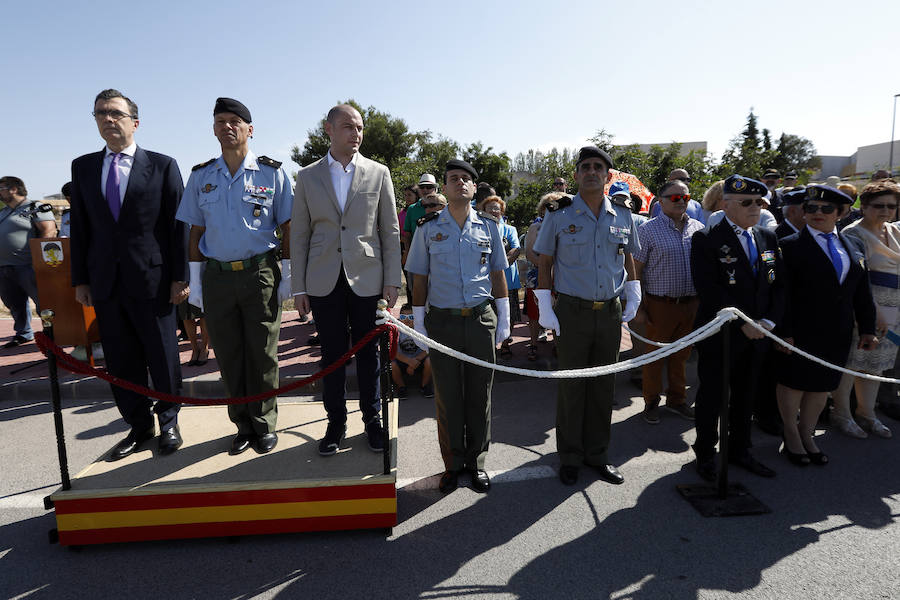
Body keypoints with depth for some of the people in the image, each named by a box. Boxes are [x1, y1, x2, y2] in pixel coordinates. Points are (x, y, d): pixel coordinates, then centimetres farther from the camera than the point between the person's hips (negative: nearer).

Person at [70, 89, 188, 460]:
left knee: (163, 357, 6)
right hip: (105, 283, 4)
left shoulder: (162, 165, 0)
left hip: (152, 279, -4)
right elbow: (80, 227, 12)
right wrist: (80, 279, 7)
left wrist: (180, 277, -7)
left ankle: (168, 422, 24)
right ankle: (139, 425, 26)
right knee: (120, 362, 11)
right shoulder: (83, 167, 11)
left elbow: (178, 224, -3)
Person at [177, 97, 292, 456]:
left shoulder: (271, 172, 2)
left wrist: (288, 275, -4)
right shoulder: (200, 177, 9)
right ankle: (243, 425, 23)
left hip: (261, 274, -2)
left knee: (263, 354, 3)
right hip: (217, 276, 3)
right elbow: (196, 232, 11)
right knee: (228, 356, 8)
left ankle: (264, 424, 19)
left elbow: (287, 227, 2)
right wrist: (195, 281, 6)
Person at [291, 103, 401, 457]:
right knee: (332, 355, 8)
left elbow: (390, 231, 4)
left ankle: (372, 418, 24)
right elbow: (299, 234, 6)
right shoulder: (307, 176, 6)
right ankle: (336, 422, 23)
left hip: (367, 279, 0)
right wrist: (299, 287, 1)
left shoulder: (378, 173, 5)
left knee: (367, 352, 8)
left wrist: (392, 281, -1)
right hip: (324, 282, 1)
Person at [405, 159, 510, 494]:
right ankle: (453, 463, 23)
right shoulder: (428, 228, 3)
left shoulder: (488, 226, 7)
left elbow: (498, 275, 11)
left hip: (481, 319, 1)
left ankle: (476, 462, 24)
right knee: (447, 396, 6)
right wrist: (419, 323, 2)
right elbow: (419, 278, 5)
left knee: (479, 393, 8)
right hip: (442, 321, -1)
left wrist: (503, 319, 8)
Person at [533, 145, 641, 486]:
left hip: (611, 313, 3)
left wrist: (633, 297, 10)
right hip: (572, 312, -3)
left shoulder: (622, 214, 6)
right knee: (571, 386, 5)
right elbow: (544, 262, 1)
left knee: (604, 386, 12)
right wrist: (545, 308, -5)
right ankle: (570, 458, 21)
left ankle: (597, 455, 28)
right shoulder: (560, 215, -3)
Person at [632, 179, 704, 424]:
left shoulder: (699, 228, 8)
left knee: (681, 355, 16)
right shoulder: (648, 230, -6)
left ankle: (677, 399, 33)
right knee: (655, 355, 7)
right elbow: (635, 270, -7)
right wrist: (638, 307, -11)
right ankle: (651, 402, 23)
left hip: (691, 304, 4)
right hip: (660, 304, -4)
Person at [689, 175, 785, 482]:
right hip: (719, 334, -5)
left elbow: (779, 284, 9)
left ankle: (739, 450, 34)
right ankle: (705, 453, 25)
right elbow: (709, 290, -19)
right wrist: (741, 323, -19)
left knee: (745, 396, 17)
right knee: (711, 396, 7)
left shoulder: (768, 237, 9)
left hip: (756, 335, 6)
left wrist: (769, 321, -6)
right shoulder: (706, 239, -11)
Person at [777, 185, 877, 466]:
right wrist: (784, 332, -17)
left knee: (822, 385, 13)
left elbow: (862, 294, 12)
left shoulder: (852, 248, 10)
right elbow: (782, 293, -12)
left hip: (838, 336, 5)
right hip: (801, 332, -5)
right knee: (793, 382, 7)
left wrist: (868, 328, 6)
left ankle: (806, 434, 30)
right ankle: (791, 435, 26)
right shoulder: (791, 245, -7)